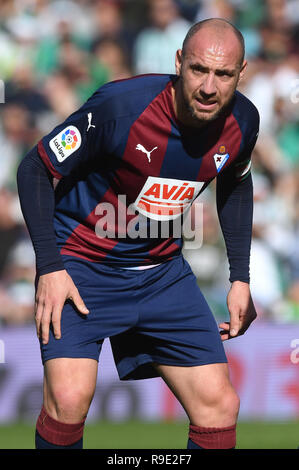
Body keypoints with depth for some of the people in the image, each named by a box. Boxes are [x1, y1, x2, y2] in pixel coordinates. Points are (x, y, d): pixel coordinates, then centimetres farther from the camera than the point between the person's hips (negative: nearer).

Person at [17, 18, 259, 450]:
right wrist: (49, 268, -19)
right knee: (70, 397, -25)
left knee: (220, 405, 0)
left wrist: (240, 278, 11)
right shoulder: (120, 107, -25)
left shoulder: (241, 122, -8)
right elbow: (36, 170, -14)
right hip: (80, 267, -5)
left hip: (162, 269, 5)